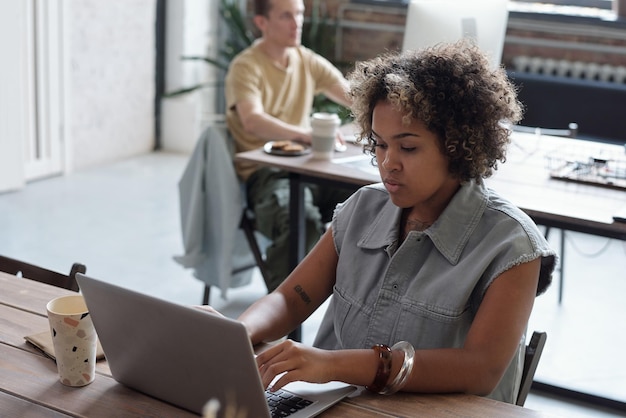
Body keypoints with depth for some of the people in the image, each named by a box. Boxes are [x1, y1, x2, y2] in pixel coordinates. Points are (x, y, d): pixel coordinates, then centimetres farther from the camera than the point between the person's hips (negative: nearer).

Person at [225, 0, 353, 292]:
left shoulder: (309, 62, 12)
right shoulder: (246, 67, -8)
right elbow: (253, 121, -26)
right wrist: (308, 134, -41)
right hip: (263, 173, -6)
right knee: (303, 219, -36)